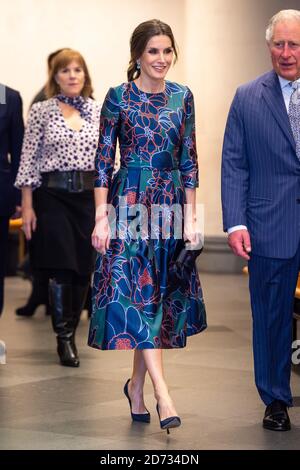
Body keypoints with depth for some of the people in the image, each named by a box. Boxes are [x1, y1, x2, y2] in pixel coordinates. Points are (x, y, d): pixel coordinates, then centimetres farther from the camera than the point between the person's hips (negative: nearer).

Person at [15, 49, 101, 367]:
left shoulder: (98, 112, 7)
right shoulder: (41, 112, -1)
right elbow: (29, 161, -2)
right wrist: (27, 207, -6)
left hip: (90, 196, 3)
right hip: (53, 195, -3)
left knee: (83, 268, 5)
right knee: (61, 267, -6)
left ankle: (70, 331, 22)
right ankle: (64, 339, 4)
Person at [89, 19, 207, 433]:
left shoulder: (183, 97, 7)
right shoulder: (118, 97, -3)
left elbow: (189, 159, 9)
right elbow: (103, 160, -3)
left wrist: (191, 216, 3)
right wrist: (101, 217, -9)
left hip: (170, 203, 4)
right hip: (129, 201, -4)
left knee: (158, 296, 7)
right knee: (135, 294, -11)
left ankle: (136, 386, 22)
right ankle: (163, 395, -15)